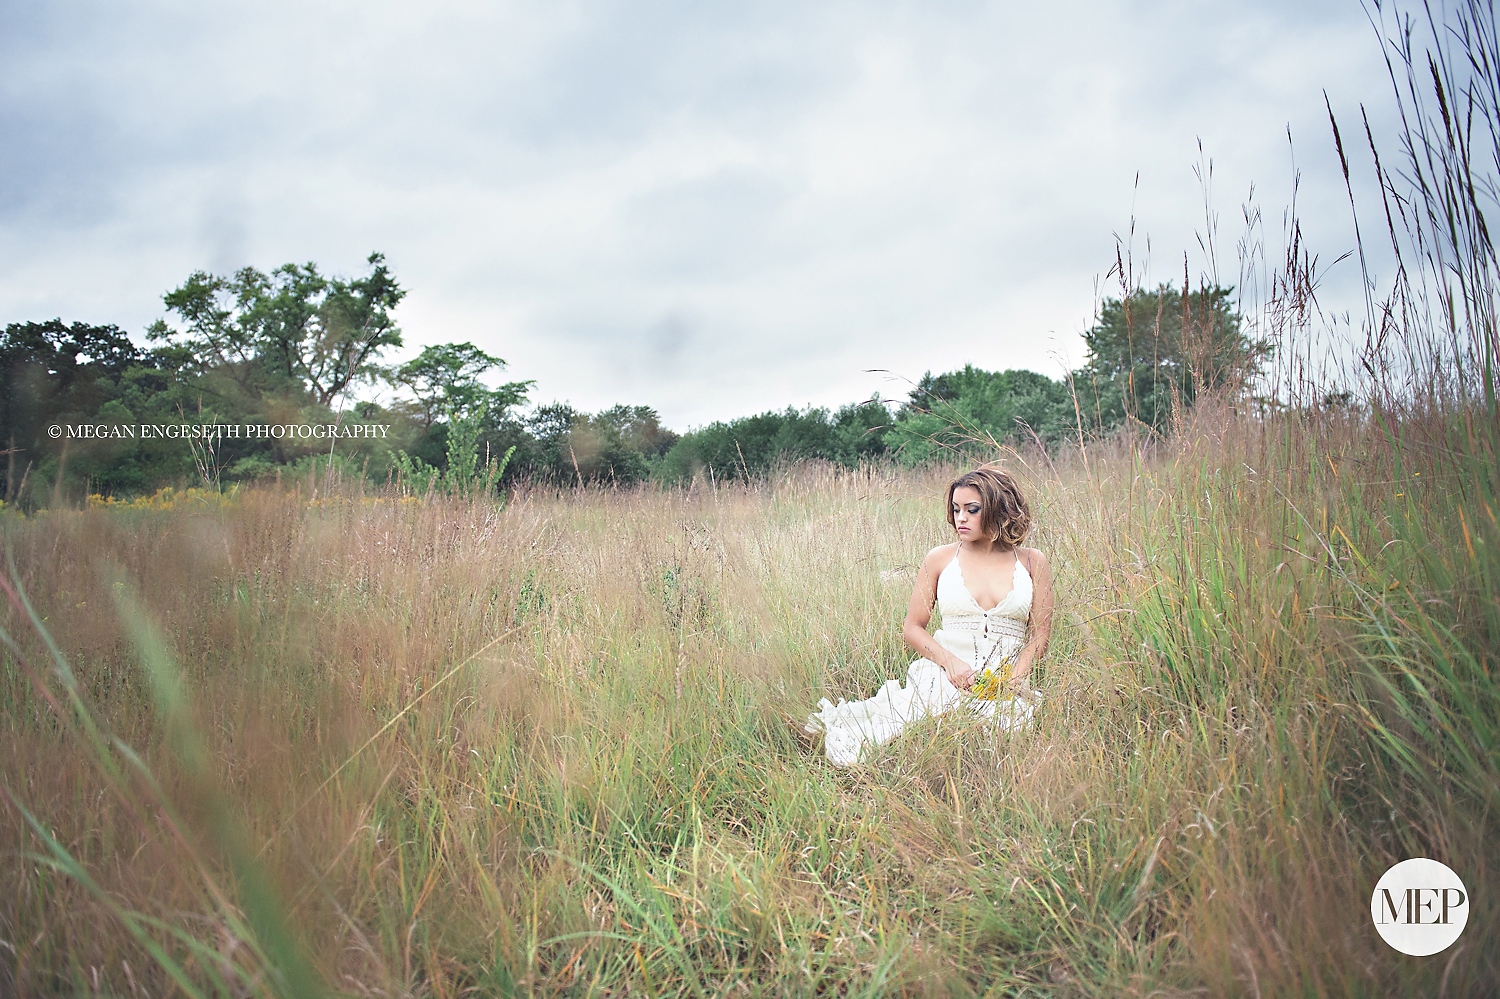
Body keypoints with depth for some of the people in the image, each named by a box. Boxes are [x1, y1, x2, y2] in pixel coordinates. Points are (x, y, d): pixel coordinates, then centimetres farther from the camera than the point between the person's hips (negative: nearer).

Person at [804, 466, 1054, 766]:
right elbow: (912, 628, 10)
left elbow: (1040, 635, 8)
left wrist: (1012, 682, -9)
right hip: (943, 677, -1)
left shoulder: (1031, 562, 9)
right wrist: (950, 662, -8)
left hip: (1005, 688, 1)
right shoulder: (940, 559, 9)